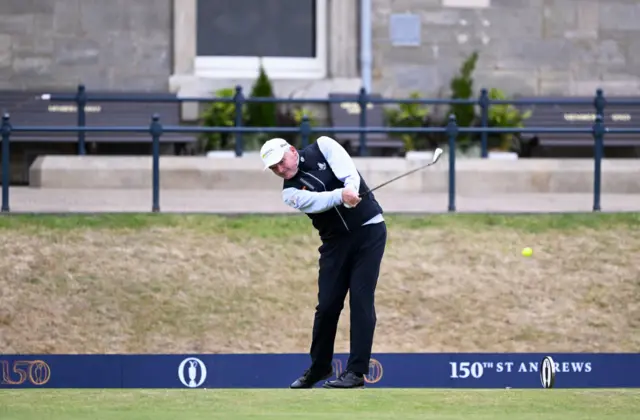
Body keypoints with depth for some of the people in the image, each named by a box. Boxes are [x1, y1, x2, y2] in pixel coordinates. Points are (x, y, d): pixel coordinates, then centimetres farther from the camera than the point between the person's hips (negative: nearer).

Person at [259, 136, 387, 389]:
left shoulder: (323, 147, -1)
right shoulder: (291, 192, 0)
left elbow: (348, 172, -16)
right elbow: (315, 201, -20)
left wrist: (352, 192, -35)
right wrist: (342, 196, -37)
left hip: (368, 230, -3)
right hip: (336, 241, 3)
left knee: (361, 299, -10)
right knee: (327, 304, 1)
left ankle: (357, 371, -10)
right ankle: (320, 366, 22)